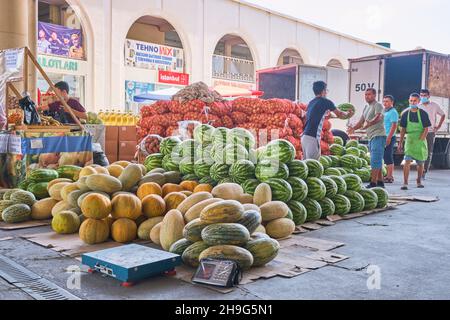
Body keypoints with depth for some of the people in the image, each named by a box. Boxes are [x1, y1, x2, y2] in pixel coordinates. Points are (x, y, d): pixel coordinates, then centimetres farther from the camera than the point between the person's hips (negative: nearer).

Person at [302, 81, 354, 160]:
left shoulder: (311, 103, 17)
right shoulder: (325, 102, -2)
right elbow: (340, 114, 10)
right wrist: (348, 115, 28)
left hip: (305, 136, 8)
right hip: (313, 137, -8)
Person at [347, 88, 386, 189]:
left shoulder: (378, 105, -8)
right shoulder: (366, 107, 20)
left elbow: (378, 117, -26)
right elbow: (361, 121, 20)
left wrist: (368, 124, -43)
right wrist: (353, 128, 3)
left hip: (378, 136, -10)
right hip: (371, 137, 10)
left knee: (375, 160, -13)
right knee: (377, 161, 14)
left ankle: (373, 183, -14)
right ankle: (380, 182, 21)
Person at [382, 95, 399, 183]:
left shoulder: (393, 112, -10)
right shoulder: (384, 111, 18)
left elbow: (394, 126, -17)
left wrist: (388, 138, -22)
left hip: (389, 137, -9)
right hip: (384, 137, 9)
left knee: (388, 157, -8)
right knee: (387, 157, 11)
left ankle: (390, 177, -5)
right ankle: (389, 176, 17)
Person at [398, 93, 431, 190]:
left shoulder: (423, 113, -3)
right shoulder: (405, 114, 3)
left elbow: (426, 129, -5)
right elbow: (403, 130, 9)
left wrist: (420, 140, -15)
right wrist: (400, 143, 6)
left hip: (421, 141, 0)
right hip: (409, 140, 0)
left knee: (420, 163, 11)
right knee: (407, 161, -12)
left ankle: (419, 181, 28)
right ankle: (405, 183, -11)